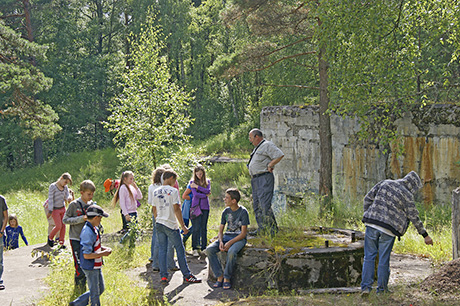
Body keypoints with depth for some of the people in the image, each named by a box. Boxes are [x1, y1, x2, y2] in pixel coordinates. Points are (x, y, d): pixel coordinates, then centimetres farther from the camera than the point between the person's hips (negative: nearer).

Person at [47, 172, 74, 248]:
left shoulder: (65, 187, 3)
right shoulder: (53, 186, -14)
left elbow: (67, 197, 1)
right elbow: (50, 199, -14)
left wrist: (69, 198, -25)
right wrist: (50, 211, -14)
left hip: (63, 208, 6)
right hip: (55, 209, -6)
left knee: (63, 225, 3)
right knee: (58, 226, -9)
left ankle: (61, 243, 12)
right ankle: (50, 237, 16)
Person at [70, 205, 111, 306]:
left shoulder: (94, 228, 5)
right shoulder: (88, 233, -26)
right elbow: (86, 255, -28)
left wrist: (103, 248, 3)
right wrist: (103, 254, -20)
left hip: (96, 266, 10)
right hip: (90, 268, -10)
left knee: (100, 289, 20)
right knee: (95, 293, 4)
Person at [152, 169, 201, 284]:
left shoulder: (156, 192, 8)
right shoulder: (173, 191, -10)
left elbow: (154, 210, 14)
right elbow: (176, 209, -13)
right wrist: (183, 225, -9)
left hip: (159, 223, 6)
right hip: (171, 225, -6)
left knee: (162, 249, 8)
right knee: (180, 250, 2)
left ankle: (163, 276, 6)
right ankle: (187, 276, 6)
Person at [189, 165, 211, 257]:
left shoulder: (207, 182, 10)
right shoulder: (192, 182, 2)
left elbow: (208, 190, -8)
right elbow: (195, 194, -9)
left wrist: (197, 186, -10)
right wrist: (205, 195, -5)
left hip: (205, 207, 3)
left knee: (204, 228, 6)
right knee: (196, 228, -6)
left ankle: (204, 248, 12)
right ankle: (195, 249, -2)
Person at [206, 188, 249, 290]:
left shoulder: (243, 212, -10)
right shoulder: (226, 212, 7)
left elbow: (243, 233, -13)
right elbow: (220, 230, 9)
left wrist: (230, 243, -24)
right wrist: (221, 242, -12)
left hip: (239, 239, -6)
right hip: (227, 236, 6)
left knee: (231, 252, -39)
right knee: (209, 250, -21)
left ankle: (227, 278, -21)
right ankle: (219, 277, -17)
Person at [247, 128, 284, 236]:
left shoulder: (267, 145, -8)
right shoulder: (257, 147, 23)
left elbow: (280, 155, -19)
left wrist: (270, 166, -14)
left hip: (264, 178, -10)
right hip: (255, 179, 10)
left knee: (265, 205, -14)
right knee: (257, 205, 9)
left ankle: (272, 229, -12)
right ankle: (262, 229, 13)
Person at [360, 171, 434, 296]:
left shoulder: (385, 183, 7)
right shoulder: (407, 196, -4)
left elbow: (368, 198, 9)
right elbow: (414, 217, -1)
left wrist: (367, 214, 20)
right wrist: (425, 235, 6)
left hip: (372, 224, 3)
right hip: (388, 230, -3)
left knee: (369, 257, 7)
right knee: (384, 260, 9)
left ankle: (366, 286, 1)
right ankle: (381, 288, 18)